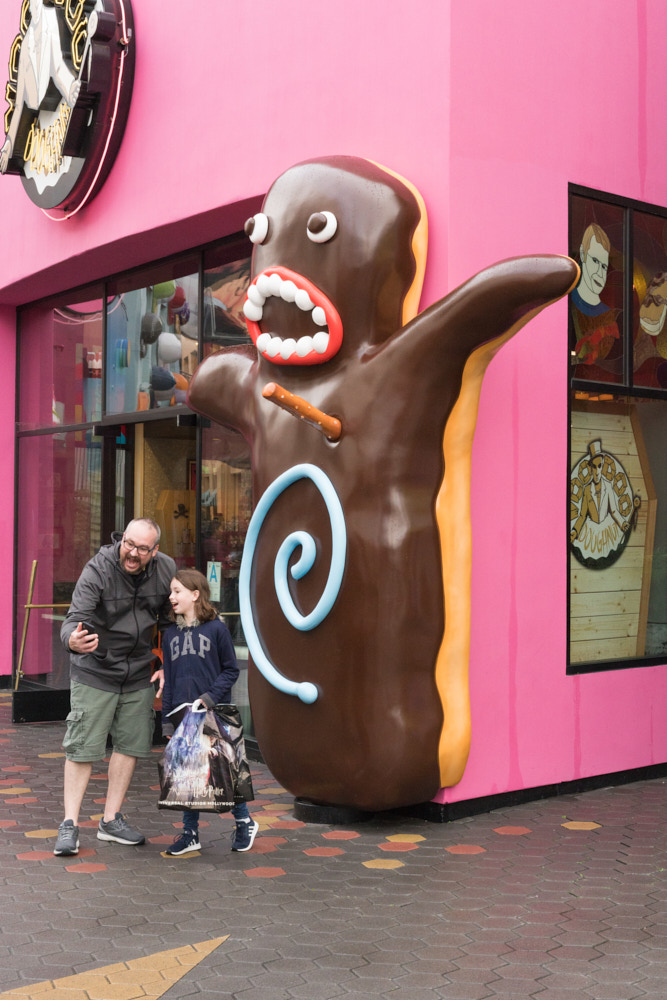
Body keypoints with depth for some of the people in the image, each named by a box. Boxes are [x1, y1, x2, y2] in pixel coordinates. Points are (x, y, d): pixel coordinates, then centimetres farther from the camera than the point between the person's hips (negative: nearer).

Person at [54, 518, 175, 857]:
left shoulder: (167, 570, -9)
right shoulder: (97, 570, -22)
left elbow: (170, 621, 6)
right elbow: (75, 619, -31)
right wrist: (72, 640, -54)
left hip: (139, 673, 5)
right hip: (95, 671, -4)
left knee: (130, 744, 9)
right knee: (82, 748, -4)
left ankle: (111, 820, 21)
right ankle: (69, 825, 5)